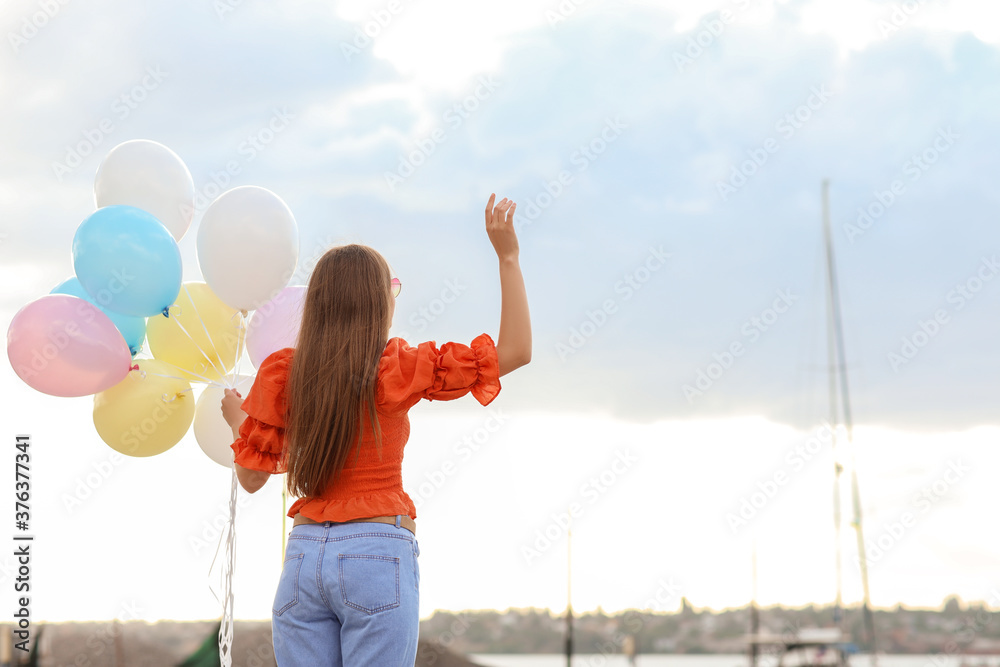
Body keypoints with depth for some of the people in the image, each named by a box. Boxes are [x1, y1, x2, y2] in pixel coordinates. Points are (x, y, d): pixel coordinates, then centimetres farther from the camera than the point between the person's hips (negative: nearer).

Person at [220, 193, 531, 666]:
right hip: (380, 555, -4)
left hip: (304, 553, 4)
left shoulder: (280, 373, 3)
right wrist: (507, 256, 2)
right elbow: (515, 350, -2)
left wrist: (235, 419, 28)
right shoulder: (396, 369, -5)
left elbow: (251, 477, 9)